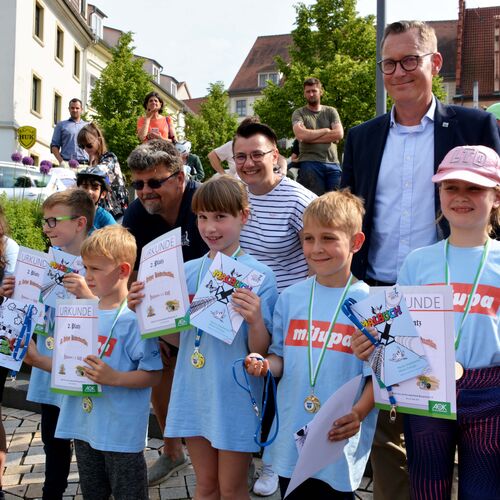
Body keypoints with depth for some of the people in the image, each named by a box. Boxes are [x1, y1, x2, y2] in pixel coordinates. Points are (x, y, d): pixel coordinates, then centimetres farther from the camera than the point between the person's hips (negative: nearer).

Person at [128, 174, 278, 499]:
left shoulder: (259, 275, -13)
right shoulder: (188, 271, 2)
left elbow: (260, 350, -13)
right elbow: (177, 336, 8)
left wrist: (255, 320, -33)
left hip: (235, 396, -4)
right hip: (193, 393, 5)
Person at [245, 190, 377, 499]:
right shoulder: (290, 298, 3)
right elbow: (281, 358, 10)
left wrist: (358, 414, -23)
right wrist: (266, 365, -11)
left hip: (340, 442, -3)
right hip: (291, 439, 4)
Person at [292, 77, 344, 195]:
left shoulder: (331, 111, 15)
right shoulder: (299, 113, 9)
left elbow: (339, 134, -2)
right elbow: (301, 134, -11)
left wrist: (311, 137, -6)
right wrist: (326, 130, -1)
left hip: (332, 163, 2)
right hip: (310, 163, -2)